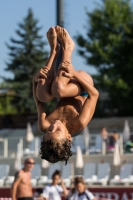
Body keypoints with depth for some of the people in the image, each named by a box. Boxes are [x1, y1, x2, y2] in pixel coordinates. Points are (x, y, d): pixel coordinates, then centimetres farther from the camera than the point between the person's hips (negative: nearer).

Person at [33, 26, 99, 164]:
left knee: (43, 94, -34)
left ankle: (54, 49, -14)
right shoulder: (78, 126, -40)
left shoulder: (44, 127, -32)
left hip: (64, 99, 2)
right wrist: (75, 74, -38)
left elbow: (38, 102, -16)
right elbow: (94, 94, -33)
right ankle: (66, 48, -13)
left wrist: (35, 80, -30)